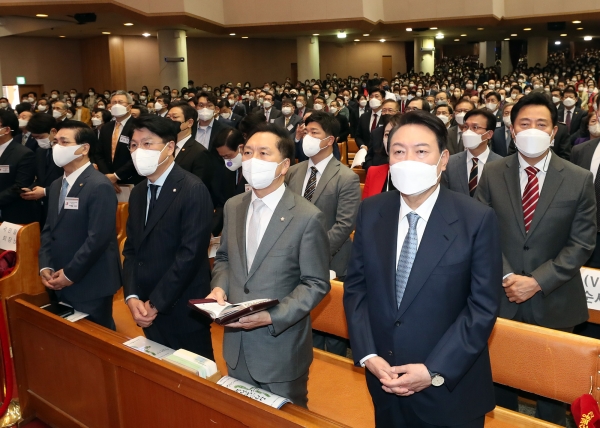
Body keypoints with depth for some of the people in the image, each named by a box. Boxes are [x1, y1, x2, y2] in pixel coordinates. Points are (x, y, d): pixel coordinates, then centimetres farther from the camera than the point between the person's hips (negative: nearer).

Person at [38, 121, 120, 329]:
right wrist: (45, 267, 0)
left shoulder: (100, 186, -17)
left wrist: (70, 274, -16)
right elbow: (48, 230, 14)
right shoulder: (56, 186, 13)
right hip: (60, 285, 8)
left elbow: (98, 237, -22)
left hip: (90, 286, -8)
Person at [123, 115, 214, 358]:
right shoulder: (138, 193, 10)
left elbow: (190, 254, -21)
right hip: (148, 311, 7)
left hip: (182, 310, -7)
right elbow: (131, 249, 9)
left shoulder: (193, 190, -15)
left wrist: (155, 303, -17)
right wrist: (132, 297, -6)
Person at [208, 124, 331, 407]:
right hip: (236, 344, 5)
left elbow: (316, 284, -14)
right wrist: (219, 287, -7)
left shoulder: (307, 217, -17)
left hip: (281, 347, -5)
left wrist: (272, 316, -24)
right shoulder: (233, 207, 2)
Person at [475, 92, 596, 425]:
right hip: (501, 298, 1)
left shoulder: (579, 180, -4)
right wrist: (507, 277, -14)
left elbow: (581, 244, -5)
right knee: (501, 380, 15)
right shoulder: (492, 175, 0)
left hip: (554, 303, -1)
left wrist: (537, 282, -14)